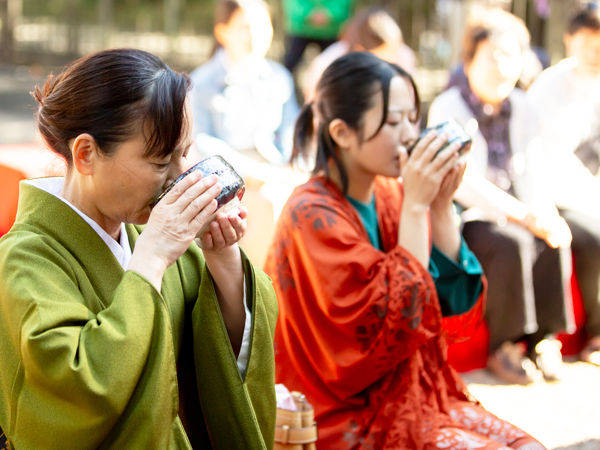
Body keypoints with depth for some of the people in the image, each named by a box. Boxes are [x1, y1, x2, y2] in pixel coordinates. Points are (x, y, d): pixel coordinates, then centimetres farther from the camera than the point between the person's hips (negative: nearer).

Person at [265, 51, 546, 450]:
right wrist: (415, 207, -19)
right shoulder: (313, 215, -16)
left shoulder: (389, 195, 4)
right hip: (350, 416, -7)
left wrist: (441, 207, -7)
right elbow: (394, 324, -22)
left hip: (417, 393, 7)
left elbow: (459, 312, 4)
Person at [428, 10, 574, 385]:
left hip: (512, 213, 5)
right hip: (462, 216, -5)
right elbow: (465, 183, -20)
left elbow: (536, 169, 7)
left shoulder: (520, 107, 8)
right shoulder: (448, 108, -12)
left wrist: (547, 213, -14)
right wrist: (527, 216, -25)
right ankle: (504, 346, -18)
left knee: (554, 240, -23)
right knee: (511, 244, -32)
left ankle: (544, 339, -11)